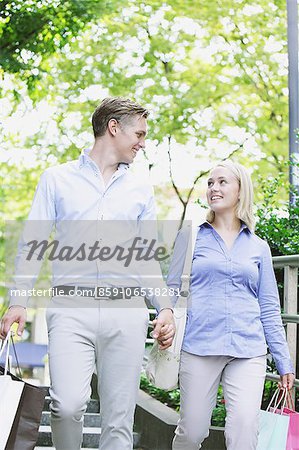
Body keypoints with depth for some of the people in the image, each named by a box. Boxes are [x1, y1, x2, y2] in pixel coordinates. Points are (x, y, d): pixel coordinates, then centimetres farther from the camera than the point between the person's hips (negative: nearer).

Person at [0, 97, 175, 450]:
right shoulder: (57, 179, 10)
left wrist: (165, 307, 4)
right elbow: (31, 245, 6)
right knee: (68, 404, -19)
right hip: (71, 306, -3)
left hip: (126, 310, 3)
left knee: (119, 419, 1)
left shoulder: (140, 191, 18)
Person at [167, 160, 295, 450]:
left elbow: (269, 307, 13)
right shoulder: (190, 237, 9)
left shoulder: (258, 247, 13)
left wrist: (284, 361, 9)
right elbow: (172, 291, 10)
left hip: (248, 352, 1)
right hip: (199, 347, -1)